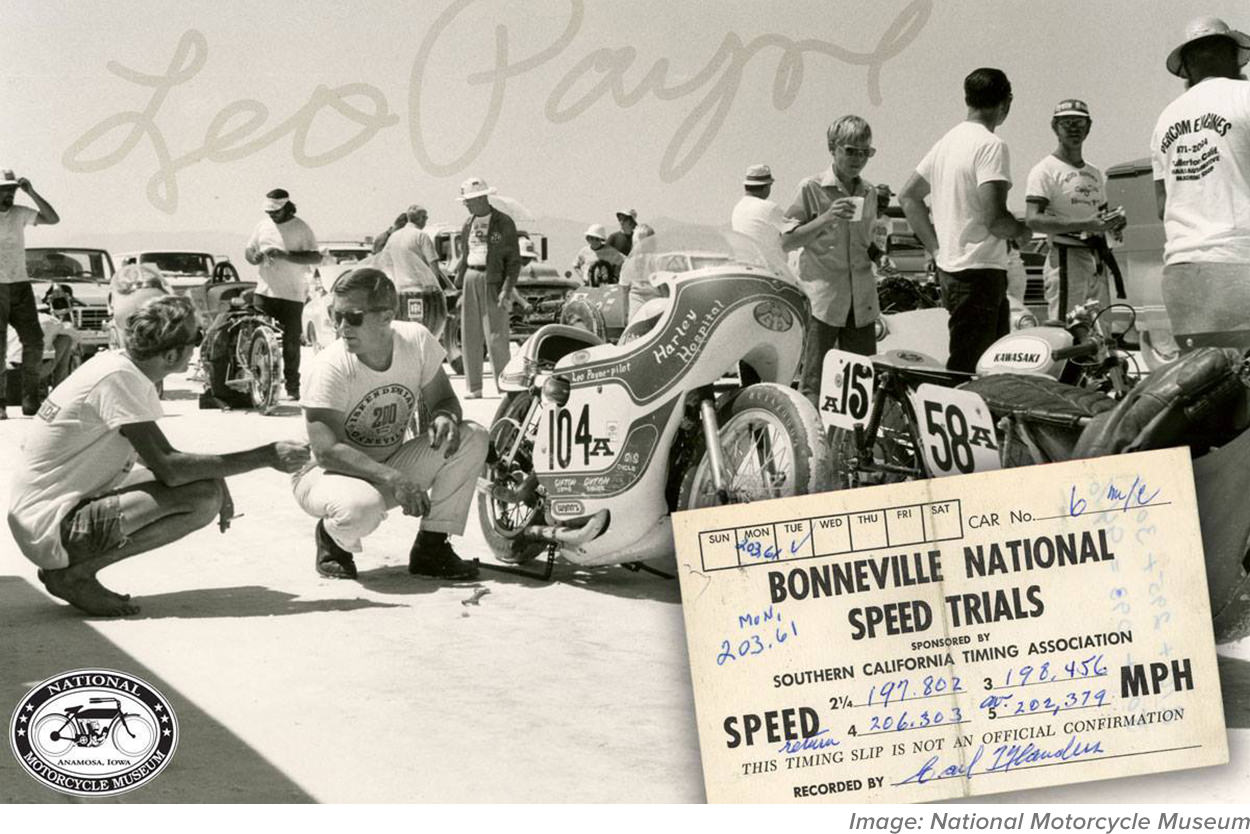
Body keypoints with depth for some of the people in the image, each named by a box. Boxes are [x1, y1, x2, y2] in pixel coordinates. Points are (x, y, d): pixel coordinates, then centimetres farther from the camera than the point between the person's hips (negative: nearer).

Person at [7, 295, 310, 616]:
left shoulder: (117, 363, 8)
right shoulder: (118, 378, -21)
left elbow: (160, 455, 16)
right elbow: (168, 468, -24)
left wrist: (216, 478, -1)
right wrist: (267, 456, -20)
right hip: (52, 526, -10)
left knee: (210, 486, 11)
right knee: (204, 497, -18)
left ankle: (66, 566, 10)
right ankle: (73, 573, -9)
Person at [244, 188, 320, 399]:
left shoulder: (301, 228, -6)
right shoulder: (263, 226, 10)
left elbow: (316, 257, -13)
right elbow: (248, 250, 20)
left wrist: (285, 255, -22)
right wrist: (254, 257, -6)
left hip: (292, 295, -4)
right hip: (264, 292, 4)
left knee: (291, 343, 2)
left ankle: (292, 386, 12)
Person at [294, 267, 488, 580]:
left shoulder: (416, 340, -11)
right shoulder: (330, 367, -24)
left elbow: (443, 399, 2)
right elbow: (327, 451, -28)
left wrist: (444, 416, -25)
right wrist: (392, 478, -39)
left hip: (390, 466, 5)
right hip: (329, 474, -5)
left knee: (472, 437, -14)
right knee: (360, 507, -40)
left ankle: (431, 547, -5)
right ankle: (332, 541, 0)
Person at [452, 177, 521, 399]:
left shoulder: (504, 223, -3)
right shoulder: (467, 226, 14)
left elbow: (514, 261, -5)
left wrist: (507, 290, -14)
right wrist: (460, 288, 12)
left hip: (493, 281, -6)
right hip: (470, 280, 6)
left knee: (496, 338, -8)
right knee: (470, 337, 5)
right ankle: (474, 387, 12)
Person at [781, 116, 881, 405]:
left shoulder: (869, 193, 14)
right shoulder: (811, 188, -3)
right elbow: (786, 241, -7)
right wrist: (825, 219, -16)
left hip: (862, 302, 5)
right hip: (823, 298, -5)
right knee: (814, 382, -5)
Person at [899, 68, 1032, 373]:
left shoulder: (947, 141, 12)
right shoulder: (991, 145, -14)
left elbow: (908, 197, 18)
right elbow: (993, 216, -24)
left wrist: (935, 247, 17)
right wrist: (1022, 231, -3)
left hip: (949, 266, 9)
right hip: (980, 269, -9)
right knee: (965, 370, -7)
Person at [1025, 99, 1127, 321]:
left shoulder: (1095, 174, 22)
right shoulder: (1046, 170, -4)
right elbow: (1033, 220, -16)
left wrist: (1114, 222, 2)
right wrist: (1084, 225, -23)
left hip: (1098, 262, 8)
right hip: (1066, 259, -8)